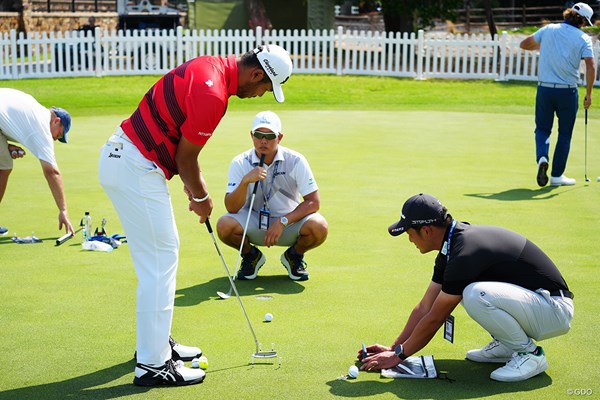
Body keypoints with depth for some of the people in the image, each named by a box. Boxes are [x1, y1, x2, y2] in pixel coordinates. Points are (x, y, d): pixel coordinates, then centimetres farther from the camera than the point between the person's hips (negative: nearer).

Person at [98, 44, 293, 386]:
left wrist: (195, 188, 15)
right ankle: (153, 365, 3)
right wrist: (201, 198, 4)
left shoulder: (212, 67, 8)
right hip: (136, 169, -10)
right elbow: (185, 158, -13)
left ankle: (156, 341, 30)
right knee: (161, 261, -4)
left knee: (163, 253, 18)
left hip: (121, 156, 10)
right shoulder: (213, 94, -22)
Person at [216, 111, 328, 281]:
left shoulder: (295, 161, -13)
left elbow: (313, 202, -14)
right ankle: (251, 255, 5)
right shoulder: (240, 163, -11)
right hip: (253, 224, 1)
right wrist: (245, 181, -36)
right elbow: (231, 208, -19)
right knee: (224, 225, -29)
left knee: (319, 228, -30)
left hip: (289, 223, 0)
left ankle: (295, 256, 5)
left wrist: (282, 222, -23)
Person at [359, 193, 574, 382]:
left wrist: (398, 355, -5)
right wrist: (393, 348, 11)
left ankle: (530, 354, -10)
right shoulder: (451, 247, 5)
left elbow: (434, 318, -16)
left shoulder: (464, 254, -24)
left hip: (555, 312, -10)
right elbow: (425, 307, 11)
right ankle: (506, 345, 13)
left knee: (475, 295, -32)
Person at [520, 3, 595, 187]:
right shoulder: (583, 38, -4)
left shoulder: (549, 29, 3)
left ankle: (542, 157, -13)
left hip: (544, 89, 2)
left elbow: (524, 44, 14)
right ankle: (557, 175, 15)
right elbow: (591, 67, -14)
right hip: (568, 91, -2)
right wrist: (588, 94, -5)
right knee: (565, 134, 13)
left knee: (542, 128, 16)